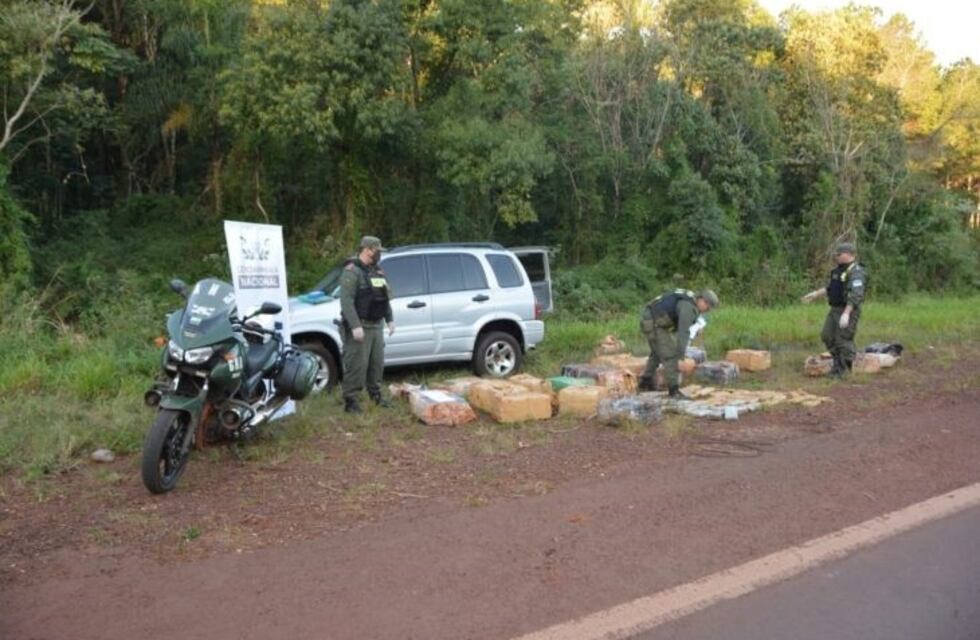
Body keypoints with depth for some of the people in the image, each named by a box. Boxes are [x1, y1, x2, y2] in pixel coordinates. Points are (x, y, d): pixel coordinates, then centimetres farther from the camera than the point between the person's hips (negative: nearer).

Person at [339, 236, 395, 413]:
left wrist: (389, 319, 16)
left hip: (376, 326, 8)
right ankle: (351, 401, -1)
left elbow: (386, 297, 23)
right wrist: (355, 326, -24)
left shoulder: (378, 271, 16)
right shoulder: (352, 271, -11)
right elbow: (346, 300, -19)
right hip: (359, 327, -8)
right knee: (356, 364, -7)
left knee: (377, 362, 13)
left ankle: (375, 394, 26)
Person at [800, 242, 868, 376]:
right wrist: (815, 294, 22)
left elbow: (855, 295, -25)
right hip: (835, 309, 9)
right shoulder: (838, 270, 15)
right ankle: (838, 361, 28)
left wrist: (846, 314, -31)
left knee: (844, 340, -5)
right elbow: (829, 288, 27)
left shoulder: (856, 272, -16)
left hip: (848, 311, -9)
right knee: (827, 336, 13)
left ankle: (844, 370, 6)